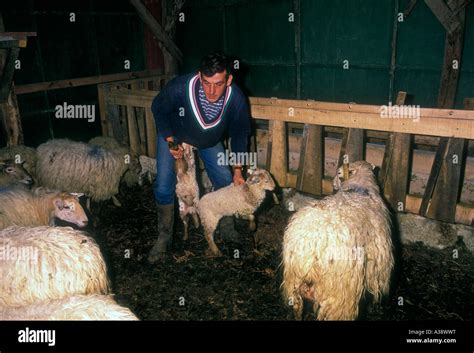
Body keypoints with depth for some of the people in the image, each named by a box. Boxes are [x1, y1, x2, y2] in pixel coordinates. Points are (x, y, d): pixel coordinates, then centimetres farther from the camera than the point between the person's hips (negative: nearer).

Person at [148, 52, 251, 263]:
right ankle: (164, 238, 12)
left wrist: (237, 169, -12)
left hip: (210, 141, 2)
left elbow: (240, 134, -12)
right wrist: (170, 142, -20)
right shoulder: (179, 87, -40)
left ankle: (227, 230, 25)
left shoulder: (236, 99, -32)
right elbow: (158, 109, -16)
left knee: (226, 182, 1)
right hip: (173, 135, -2)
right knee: (164, 187, -8)